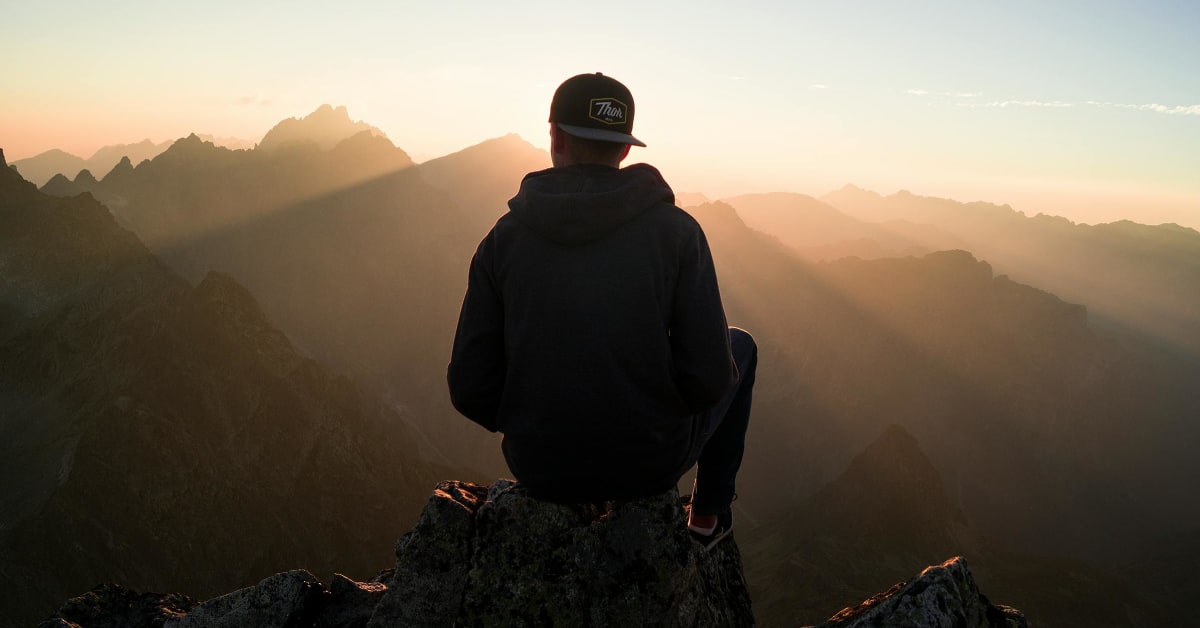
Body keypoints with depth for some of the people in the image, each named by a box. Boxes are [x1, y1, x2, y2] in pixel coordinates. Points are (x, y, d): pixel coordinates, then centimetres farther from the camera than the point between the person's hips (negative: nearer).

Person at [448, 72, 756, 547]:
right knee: (739, 347, 26)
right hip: (652, 460, -2)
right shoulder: (676, 230, -13)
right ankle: (708, 514, 36)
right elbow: (708, 379, -16)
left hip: (540, 468, 3)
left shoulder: (504, 237, -8)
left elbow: (471, 389, -8)